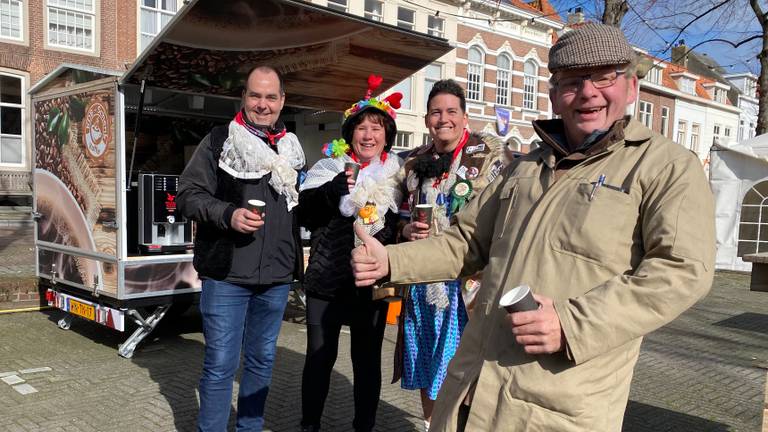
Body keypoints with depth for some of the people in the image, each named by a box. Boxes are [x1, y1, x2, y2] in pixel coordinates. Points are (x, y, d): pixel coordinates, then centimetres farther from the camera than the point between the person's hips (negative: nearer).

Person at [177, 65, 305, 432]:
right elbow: (188, 195, -6)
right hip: (226, 274, -4)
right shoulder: (219, 141, -1)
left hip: (276, 276, 5)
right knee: (220, 363, 1)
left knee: (262, 359, 16)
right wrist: (228, 215, -21)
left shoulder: (291, 149, 12)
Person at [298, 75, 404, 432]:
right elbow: (304, 215, -6)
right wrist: (333, 190, -21)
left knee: (368, 359, 11)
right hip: (327, 280, -1)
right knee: (319, 357, 9)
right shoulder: (330, 166, 2)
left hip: (373, 282, 1)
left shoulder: (398, 173, 6)